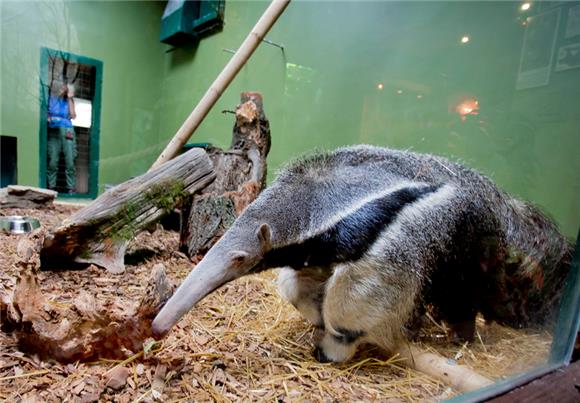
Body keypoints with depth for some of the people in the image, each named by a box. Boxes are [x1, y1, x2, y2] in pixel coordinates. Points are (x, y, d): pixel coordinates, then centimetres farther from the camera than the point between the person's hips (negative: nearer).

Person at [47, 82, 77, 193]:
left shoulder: (69, 100, 13)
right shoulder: (51, 98, 11)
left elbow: (73, 115, -1)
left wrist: (70, 98, 1)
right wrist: (48, 118, -7)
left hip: (67, 132, 0)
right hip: (53, 131, 0)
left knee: (70, 161, -5)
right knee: (52, 161, -4)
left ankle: (71, 187, -2)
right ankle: (51, 186, 4)